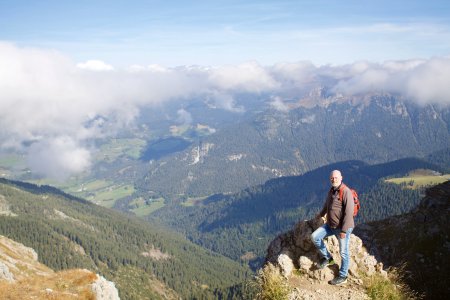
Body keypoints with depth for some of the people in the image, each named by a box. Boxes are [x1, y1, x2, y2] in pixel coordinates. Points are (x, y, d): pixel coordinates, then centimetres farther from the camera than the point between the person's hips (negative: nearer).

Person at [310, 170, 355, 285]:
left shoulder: (346, 192, -20)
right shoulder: (331, 191, 7)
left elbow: (349, 213, -24)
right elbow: (327, 204, 28)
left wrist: (344, 230, -25)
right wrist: (321, 214, 43)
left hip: (343, 227, -8)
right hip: (330, 225, 8)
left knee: (343, 252, 3)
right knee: (315, 237, -4)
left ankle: (342, 276, 19)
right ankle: (327, 258, 14)